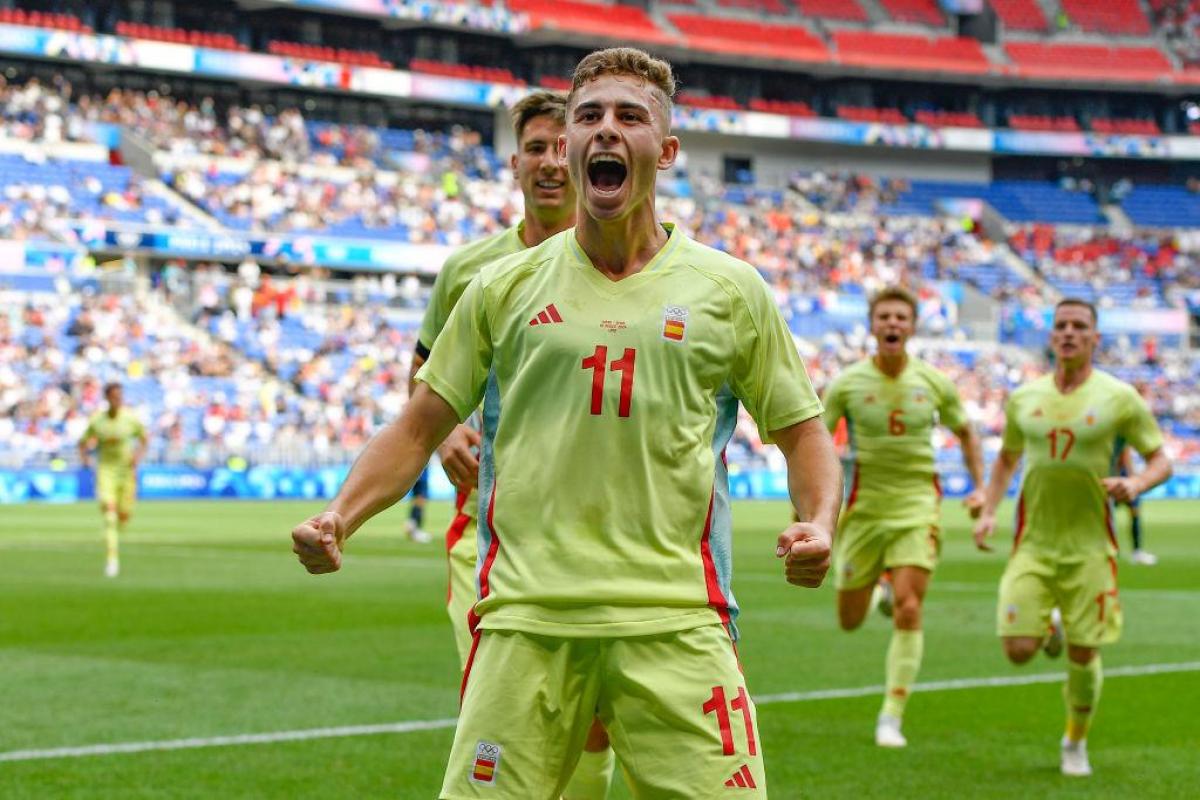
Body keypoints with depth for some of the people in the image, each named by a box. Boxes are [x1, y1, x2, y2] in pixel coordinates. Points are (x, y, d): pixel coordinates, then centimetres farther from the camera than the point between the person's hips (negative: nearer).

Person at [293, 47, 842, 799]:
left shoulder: (729, 290, 10)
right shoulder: (504, 288, 11)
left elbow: (801, 430, 15)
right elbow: (418, 428, 16)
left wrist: (819, 523, -5)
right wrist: (339, 519, 1)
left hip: (676, 624, 0)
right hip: (525, 622, 1)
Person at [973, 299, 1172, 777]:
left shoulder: (1119, 398, -3)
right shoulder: (1024, 398, 6)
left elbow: (1161, 461, 2)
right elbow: (1006, 458, 21)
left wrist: (1135, 485, -20)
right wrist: (988, 512, 8)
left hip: (1089, 547, -2)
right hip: (1033, 545, 2)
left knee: (1083, 656, 0)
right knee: (1018, 651, -8)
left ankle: (1076, 743, 25)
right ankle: (1049, 626, 29)